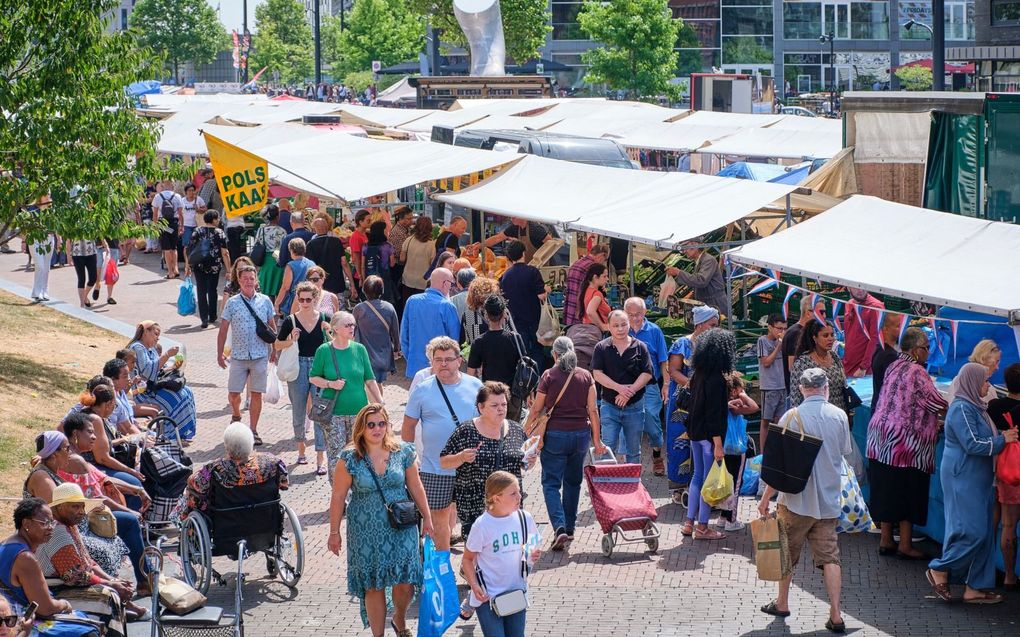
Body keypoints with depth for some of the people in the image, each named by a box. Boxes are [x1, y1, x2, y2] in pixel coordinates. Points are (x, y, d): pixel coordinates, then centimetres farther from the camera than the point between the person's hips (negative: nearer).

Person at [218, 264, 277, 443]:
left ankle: (253, 431, 14)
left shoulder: (265, 301, 3)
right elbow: (223, 330, 2)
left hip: (260, 356, 1)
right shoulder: (232, 303, -1)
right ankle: (236, 415, 35)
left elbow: (272, 327, 12)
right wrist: (220, 354, -1)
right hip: (238, 355, -1)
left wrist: (275, 350, 9)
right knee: (233, 393, 3)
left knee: (256, 394, 4)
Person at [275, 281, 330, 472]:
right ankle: (301, 449, 34)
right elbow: (277, 345, 5)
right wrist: (291, 340, -13)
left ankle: (320, 460, -3)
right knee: (299, 412, 11)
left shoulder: (325, 319, 0)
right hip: (298, 368, 0)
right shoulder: (290, 321, -2)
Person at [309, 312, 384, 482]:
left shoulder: (359, 349, 4)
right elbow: (313, 378, 5)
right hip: (333, 412, -2)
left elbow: (370, 380, 8)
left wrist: (380, 404, 4)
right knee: (335, 455, -3)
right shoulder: (324, 350, -2)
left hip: (358, 411, 2)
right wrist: (331, 384, -12)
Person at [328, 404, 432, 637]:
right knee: (373, 587, 7)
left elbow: (416, 488, 7)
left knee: (405, 582, 2)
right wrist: (334, 532, 0)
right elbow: (338, 497, -3)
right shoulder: (350, 458, -9)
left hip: (401, 528, 1)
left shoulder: (403, 452, -3)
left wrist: (427, 518, 12)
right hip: (366, 531, -1)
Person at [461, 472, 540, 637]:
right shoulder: (482, 525, -15)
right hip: (488, 596, -4)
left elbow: (531, 546, 14)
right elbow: (468, 558, -6)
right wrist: (474, 586, -18)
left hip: (517, 592, 4)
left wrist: (533, 555, -9)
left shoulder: (524, 518, -3)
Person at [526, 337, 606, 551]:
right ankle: (569, 528, 22)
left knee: (551, 483, 1)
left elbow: (536, 409, -2)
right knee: (573, 482, 17)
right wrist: (597, 439, 9)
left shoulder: (549, 376, -6)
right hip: (581, 433, 3)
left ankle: (560, 527, -17)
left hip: (555, 435, -3)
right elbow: (593, 409, 1)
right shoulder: (586, 376, 1)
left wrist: (526, 430, 13)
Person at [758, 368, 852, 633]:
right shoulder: (839, 416, -3)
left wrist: (766, 497, -4)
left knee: (788, 554, 16)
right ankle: (836, 616, -1)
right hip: (829, 501, 2)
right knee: (830, 557, 4)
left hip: (797, 499, -2)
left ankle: (782, 604, 30)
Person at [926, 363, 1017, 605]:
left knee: (983, 533, 9)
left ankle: (975, 588, 12)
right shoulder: (962, 408, -16)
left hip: (977, 480, 10)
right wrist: (1002, 440, -12)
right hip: (963, 479, -10)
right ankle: (940, 571, 5)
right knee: (971, 531, -11)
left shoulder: (974, 407, 14)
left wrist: (1004, 437, 8)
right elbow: (972, 445, -21)